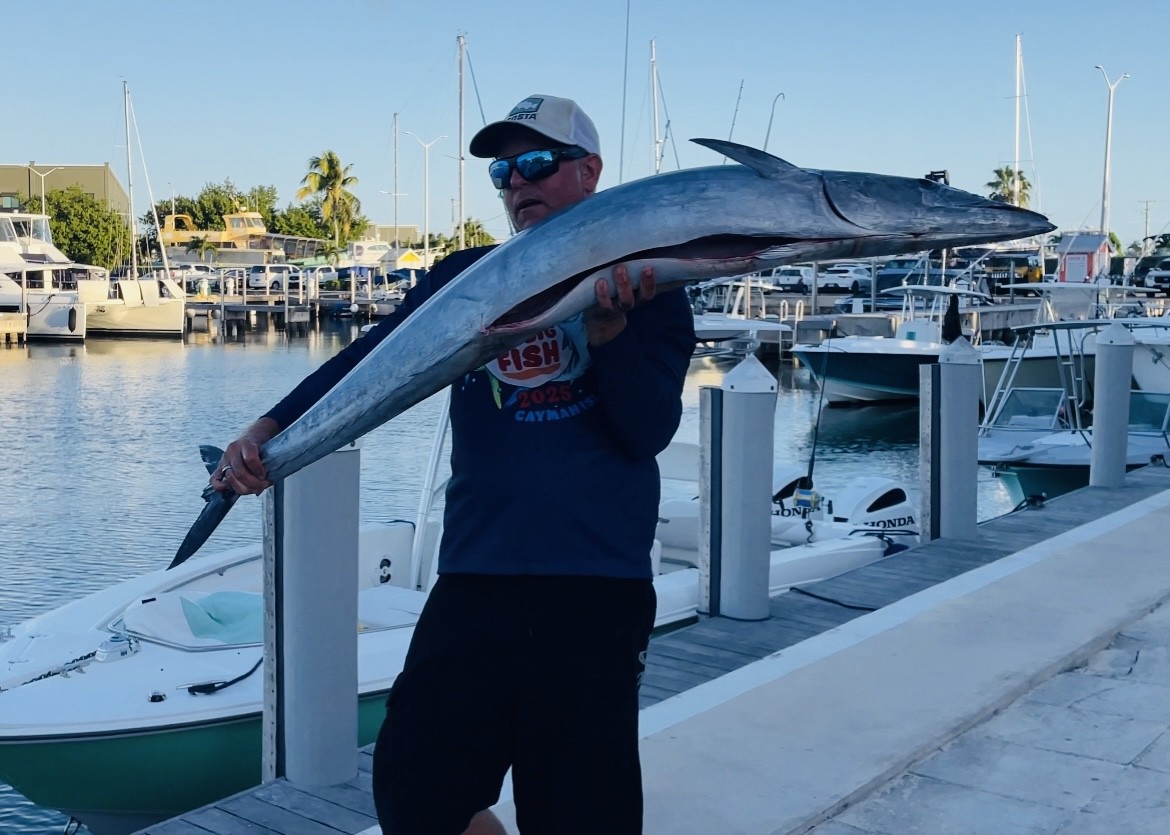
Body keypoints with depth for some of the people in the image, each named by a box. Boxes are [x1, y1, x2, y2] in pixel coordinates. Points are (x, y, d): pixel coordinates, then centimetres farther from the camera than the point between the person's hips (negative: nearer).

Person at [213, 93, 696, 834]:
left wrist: (609, 326, -19)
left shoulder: (648, 285, 4)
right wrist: (270, 431, -12)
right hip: (475, 583, 3)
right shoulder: (468, 279, 12)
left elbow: (647, 433, -5)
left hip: (598, 593, -2)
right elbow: (369, 362, 1)